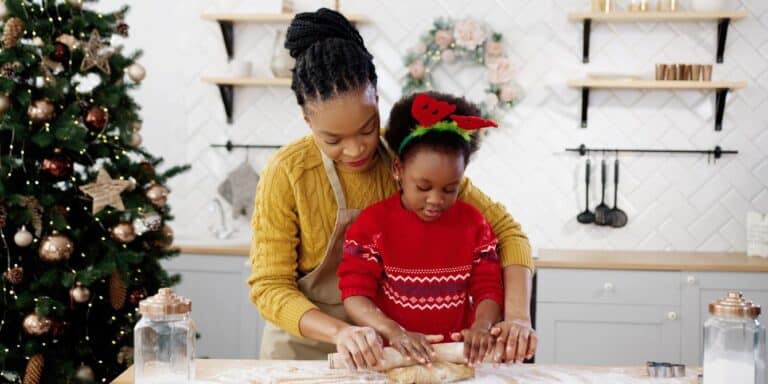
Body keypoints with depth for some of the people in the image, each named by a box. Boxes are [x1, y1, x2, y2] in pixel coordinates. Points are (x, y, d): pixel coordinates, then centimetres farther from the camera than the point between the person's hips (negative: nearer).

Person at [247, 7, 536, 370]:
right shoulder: (285, 175, -16)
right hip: (307, 345, -1)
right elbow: (270, 288, -14)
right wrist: (341, 332, -31)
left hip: (390, 347, 1)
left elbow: (504, 229, -7)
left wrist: (517, 316, -23)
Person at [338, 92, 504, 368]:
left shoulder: (472, 223, 6)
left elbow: (488, 288, 4)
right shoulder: (374, 223, -2)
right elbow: (354, 294, -8)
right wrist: (394, 332, -24)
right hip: (393, 358, -2)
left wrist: (482, 326, -18)